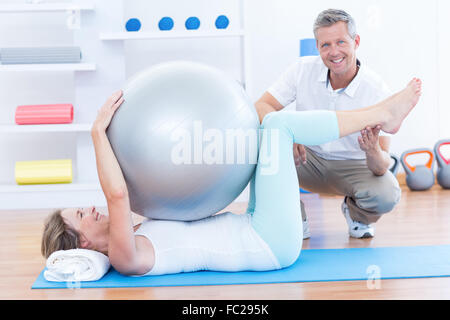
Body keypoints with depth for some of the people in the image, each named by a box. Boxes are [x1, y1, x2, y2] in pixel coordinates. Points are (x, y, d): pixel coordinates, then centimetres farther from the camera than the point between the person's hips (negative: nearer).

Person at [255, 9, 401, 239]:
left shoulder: (376, 90, -20)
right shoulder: (303, 69, -13)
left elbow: (383, 166, -22)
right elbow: (260, 107, -18)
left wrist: (374, 152, -48)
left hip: (353, 167, -1)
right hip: (308, 160, 2)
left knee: (386, 195, -32)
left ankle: (356, 213, 8)